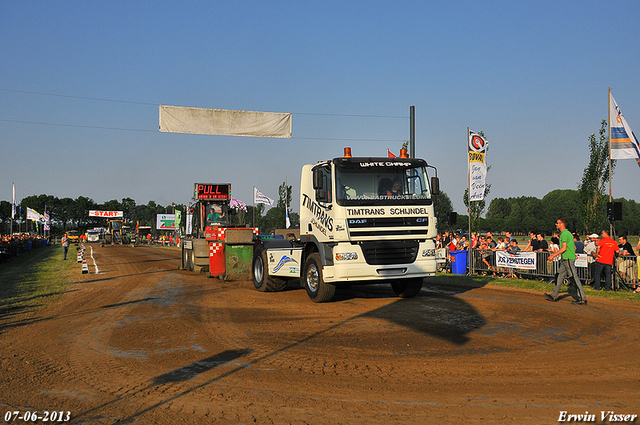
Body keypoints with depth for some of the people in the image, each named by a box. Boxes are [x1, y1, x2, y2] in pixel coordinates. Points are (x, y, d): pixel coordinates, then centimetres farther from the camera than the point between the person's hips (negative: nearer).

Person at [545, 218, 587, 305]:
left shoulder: (564, 234, -13)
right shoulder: (568, 233, 18)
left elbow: (564, 248, -21)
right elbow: (574, 247, 21)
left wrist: (554, 255, -16)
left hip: (568, 259, -11)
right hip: (565, 259, 11)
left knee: (575, 278, -8)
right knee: (560, 276, 13)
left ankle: (583, 299, -7)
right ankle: (554, 296, 19)